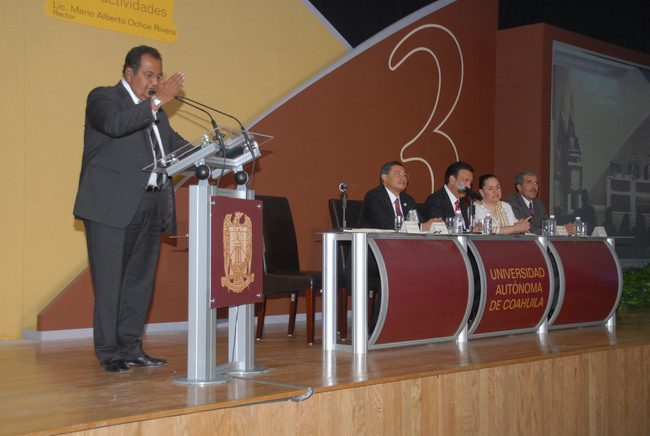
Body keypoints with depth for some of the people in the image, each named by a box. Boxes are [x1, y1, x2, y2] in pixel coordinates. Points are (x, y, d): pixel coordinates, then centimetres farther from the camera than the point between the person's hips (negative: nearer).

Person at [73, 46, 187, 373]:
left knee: (141, 280, 9)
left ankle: (130, 347, 18)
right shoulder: (102, 98, 1)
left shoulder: (155, 110, 23)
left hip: (150, 208, 7)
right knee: (110, 282, -2)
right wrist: (156, 102, -19)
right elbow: (114, 124, -21)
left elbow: (175, 145, 19)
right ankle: (109, 353, 5)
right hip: (113, 207, -7)